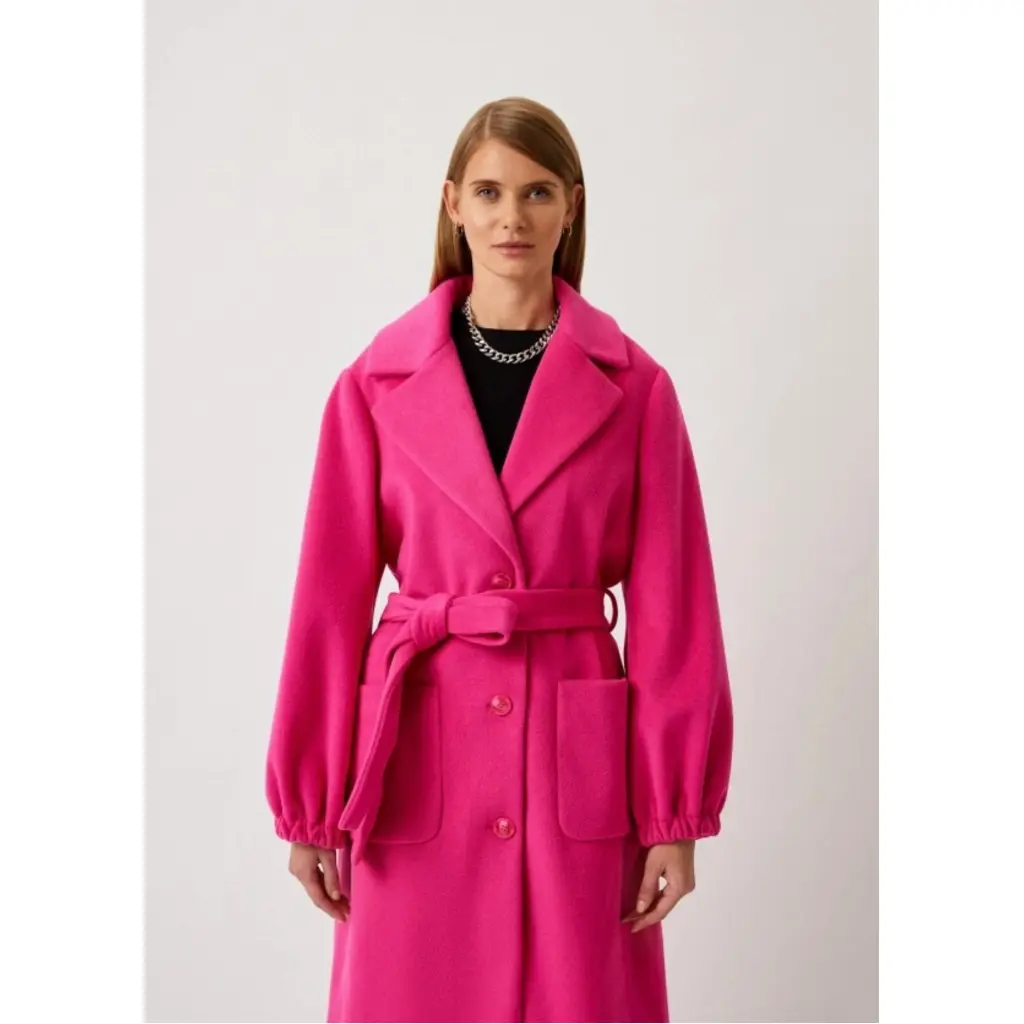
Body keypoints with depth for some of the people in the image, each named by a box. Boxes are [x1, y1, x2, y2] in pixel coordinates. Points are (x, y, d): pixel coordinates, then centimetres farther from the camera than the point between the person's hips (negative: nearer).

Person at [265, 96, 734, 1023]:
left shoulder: (633, 388, 0)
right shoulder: (378, 385, 1)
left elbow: (670, 610, 0)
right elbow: (333, 599, 2)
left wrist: (676, 814, -2)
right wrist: (312, 806, 2)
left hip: (577, 758, 0)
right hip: (421, 756, 1)